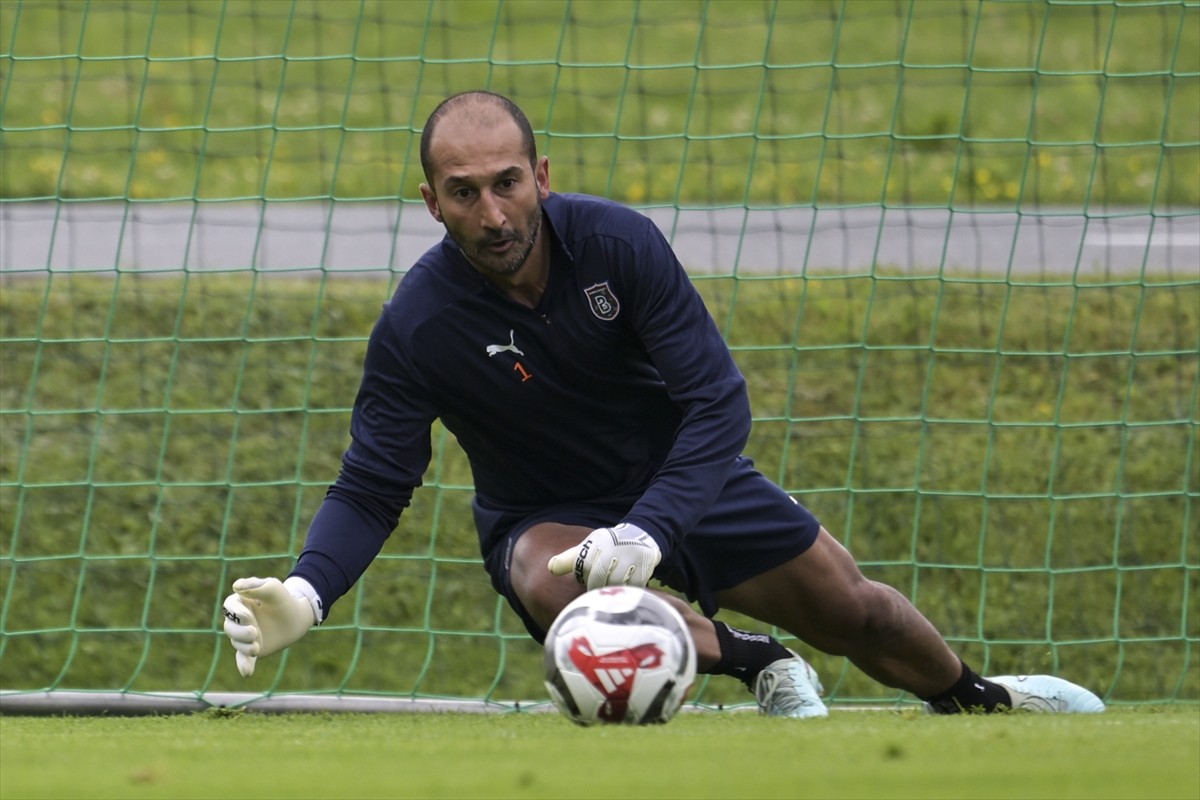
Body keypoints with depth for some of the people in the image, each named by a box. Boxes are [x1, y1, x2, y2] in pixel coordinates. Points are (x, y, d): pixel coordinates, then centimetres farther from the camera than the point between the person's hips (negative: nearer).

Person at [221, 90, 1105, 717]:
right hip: (544, 516, -2)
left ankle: (973, 697, 42)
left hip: (686, 477, 2)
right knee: (553, 585, -38)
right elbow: (372, 487, -19)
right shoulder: (416, 326, -25)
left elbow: (720, 402, -25)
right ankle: (757, 665, -17)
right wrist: (306, 593, -39)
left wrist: (649, 531, -42)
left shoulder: (620, 242, -24)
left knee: (850, 607, 8)